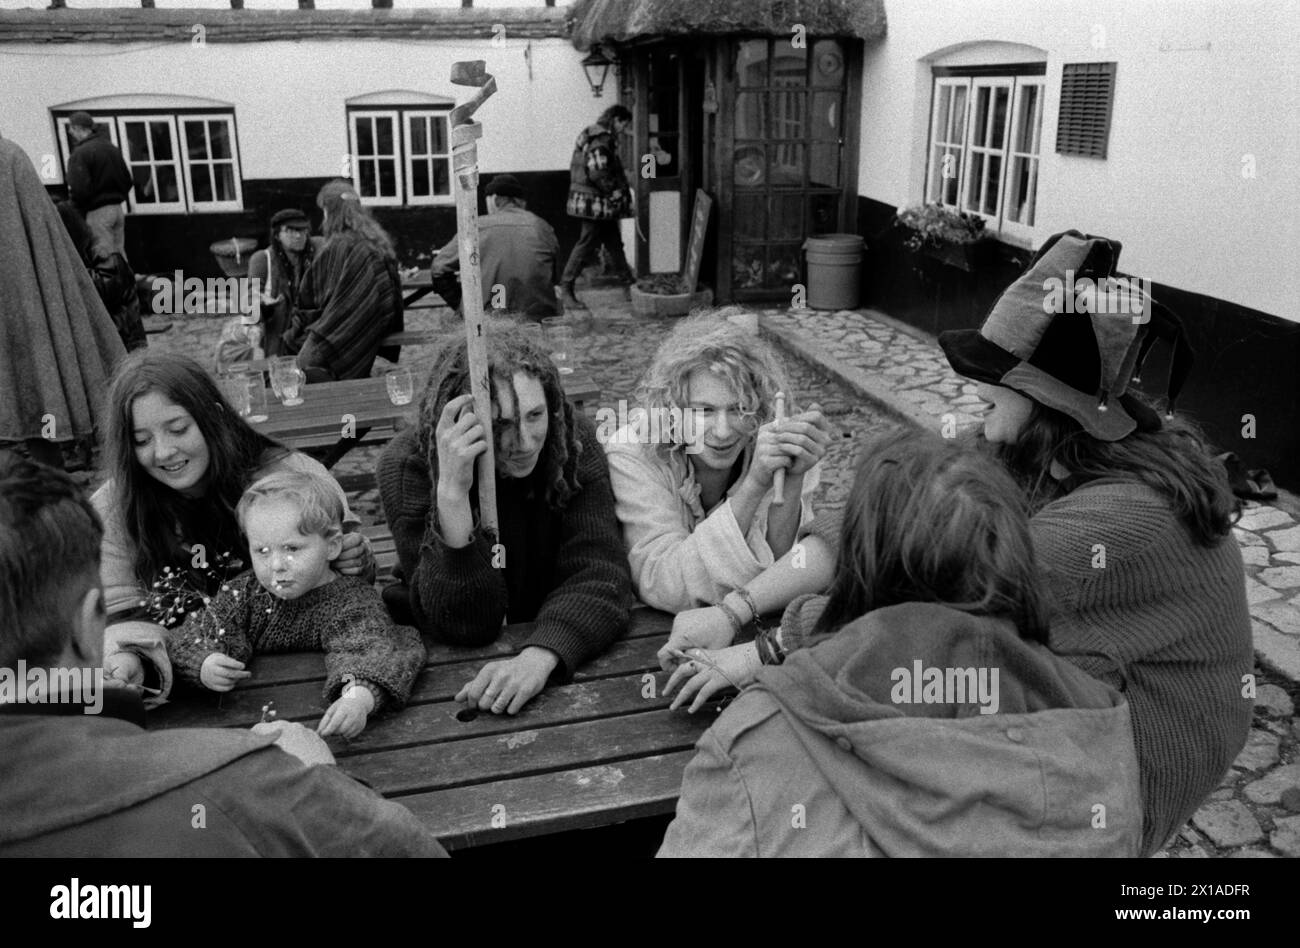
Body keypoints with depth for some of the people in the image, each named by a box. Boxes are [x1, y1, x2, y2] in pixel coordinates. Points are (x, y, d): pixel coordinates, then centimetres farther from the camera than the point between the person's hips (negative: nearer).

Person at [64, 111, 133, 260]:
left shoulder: (80, 153, -11)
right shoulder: (113, 148, 12)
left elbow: (80, 190, -17)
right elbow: (128, 181, 16)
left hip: (97, 212, -7)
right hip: (117, 209, 7)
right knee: (120, 257, 11)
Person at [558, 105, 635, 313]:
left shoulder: (598, 136, 17)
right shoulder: (601, 140, -17)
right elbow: (598, 174, -24)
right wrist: (618, 193, -15)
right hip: (595, 203, -11)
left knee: (614, 243, 18)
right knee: (586, 246, -6)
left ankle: (628, 281, 29)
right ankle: (566, 291, -1)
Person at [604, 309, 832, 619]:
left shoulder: (776, 448, -12)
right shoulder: (630, 456, -19)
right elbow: (663, 588, -27)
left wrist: (792, 482, -35)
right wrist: (753, 486, -35)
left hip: (751, 631, 2)